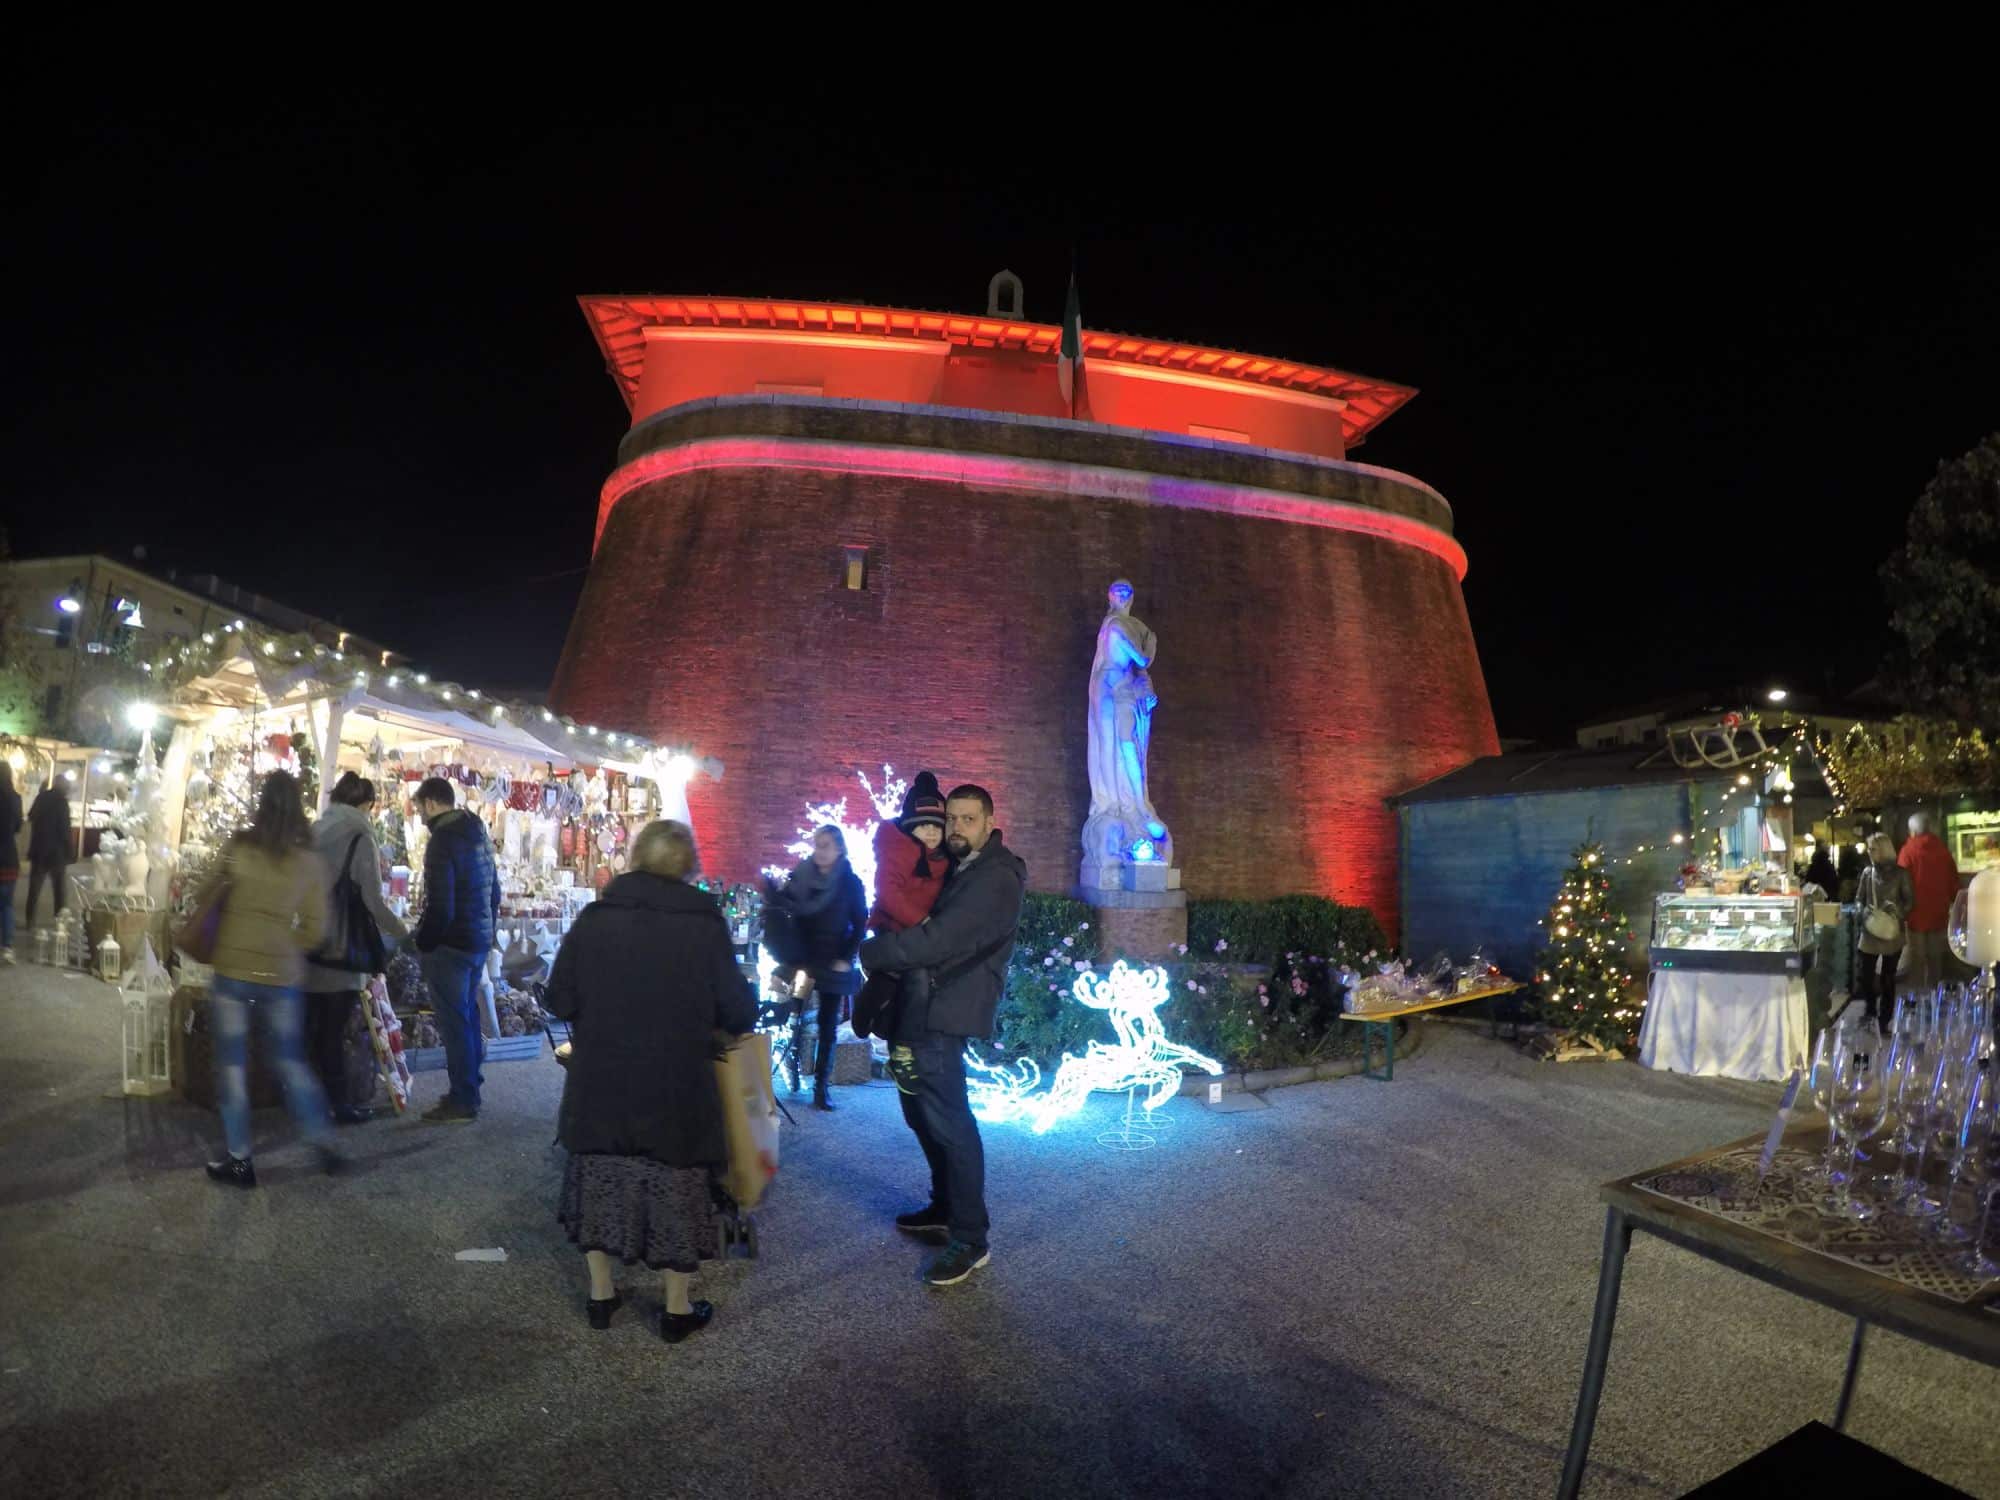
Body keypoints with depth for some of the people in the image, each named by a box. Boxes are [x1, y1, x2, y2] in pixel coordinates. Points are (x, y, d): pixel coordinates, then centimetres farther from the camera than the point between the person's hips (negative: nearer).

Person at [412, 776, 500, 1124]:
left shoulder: (442, 842, -17)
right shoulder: (479, 834, 10)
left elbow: (440, 907, -21)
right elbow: (494, 891, 15)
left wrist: (422, 942, -8)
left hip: (451, 944, -9)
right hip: (480, 939, 9)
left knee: (454, 1020, -1)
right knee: (468, 1014, 17)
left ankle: (463, 1101, 5)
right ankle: (470, 1088, 26)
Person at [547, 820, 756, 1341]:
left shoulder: (594, 917, -6)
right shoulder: (706, 923, -12)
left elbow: (559, 1000, -1)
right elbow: (738, 1012, -10)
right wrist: (713, 1014, 13)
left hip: (601, 1084, 2)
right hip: (675, 1088, -2)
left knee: (601, 1178, 20)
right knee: (674, 1187, 11)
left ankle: (601, 1295, 32)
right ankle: (677, 1309, 23)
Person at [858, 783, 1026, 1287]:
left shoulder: (995, 879, -17)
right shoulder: (958, 869, 16)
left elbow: (937, 941, -24)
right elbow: (923, 926, 22)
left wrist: (867, 953, -16)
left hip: (942, 1016, -10)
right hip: (921, 1009, 10)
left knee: (949, 1123, -7)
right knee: (923, 1113, 20)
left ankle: (971, 1241, 3)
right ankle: (945, 1207, 35)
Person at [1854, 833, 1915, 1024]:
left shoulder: (1900, 873, -3)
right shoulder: (1867, 872, 6)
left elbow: (1909, 900, -2)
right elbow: (1859, 899, 10)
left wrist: (1897, 913, -19)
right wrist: (1865, 912, -9)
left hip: (1892, 932, -2)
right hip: (1870, 931, 2)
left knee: (1887, 977, 6)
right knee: (1865, 974, -1)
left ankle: (1884, 1019, 14)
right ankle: (1869, 1014, 17)